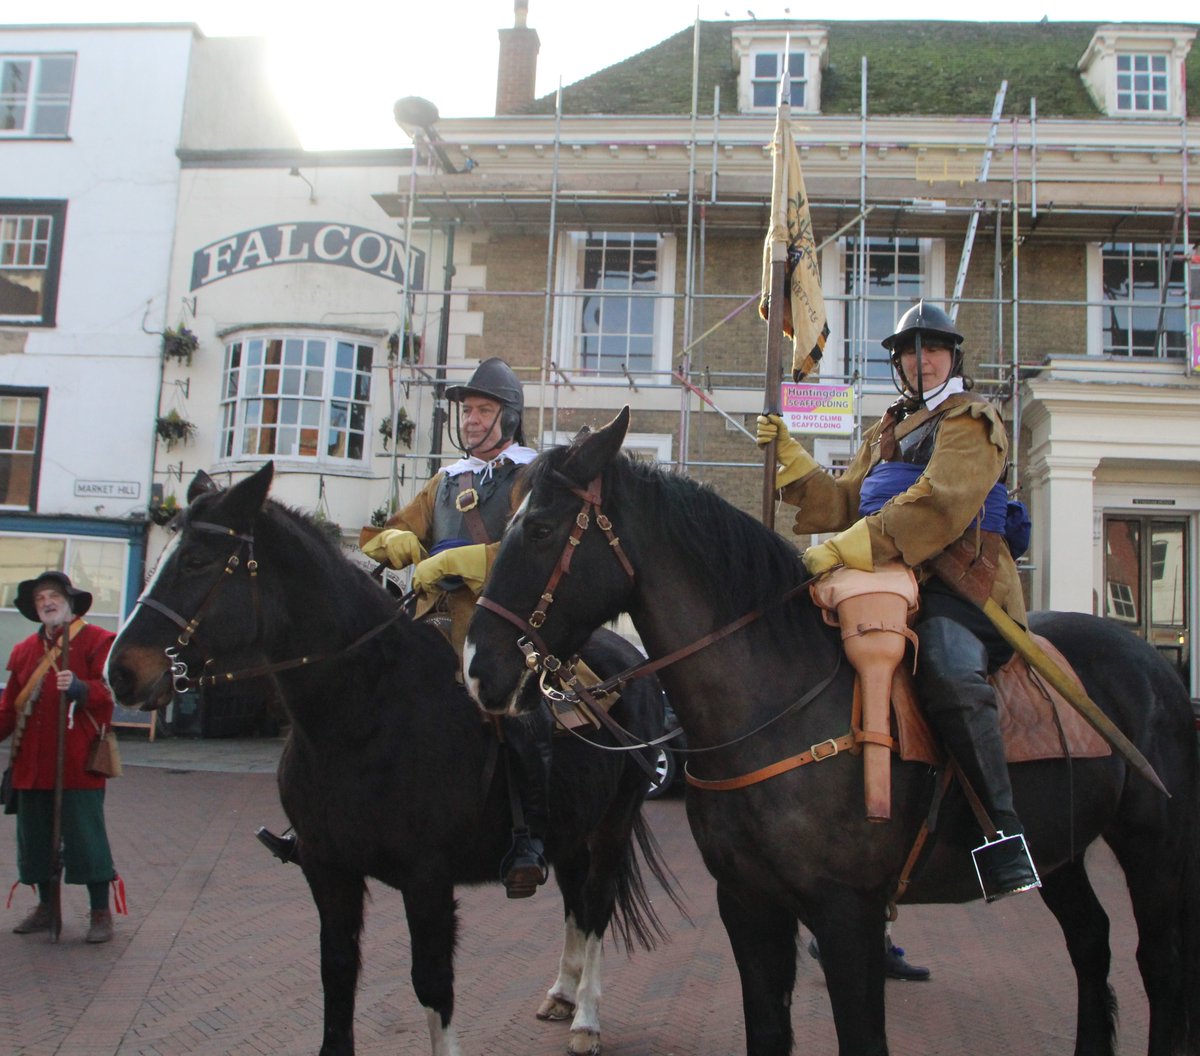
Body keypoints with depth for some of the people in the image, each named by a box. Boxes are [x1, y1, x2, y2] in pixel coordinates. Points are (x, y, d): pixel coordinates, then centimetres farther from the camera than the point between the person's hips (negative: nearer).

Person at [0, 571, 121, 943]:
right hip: (33, 763, 6)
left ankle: (101, 912, 8)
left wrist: (80, 688, -28)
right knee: (35, 837, 12)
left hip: (78, 762, -6)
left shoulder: (97, 640, -1)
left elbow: (109, 689, -11)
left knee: (85, 836, -3)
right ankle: (46, 906, 28)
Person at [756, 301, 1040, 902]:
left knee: (949, 674, -36)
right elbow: (842, 504, 18)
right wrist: (789, 457, 5)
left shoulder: (972, 421, 1)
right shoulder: (886, 433, 26)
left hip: (959, 585, -8)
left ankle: (1002, 835, -31)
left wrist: (849, 548, -25)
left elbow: (939, 503, -17)